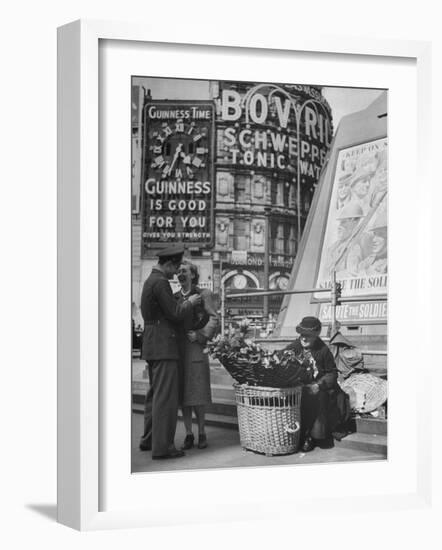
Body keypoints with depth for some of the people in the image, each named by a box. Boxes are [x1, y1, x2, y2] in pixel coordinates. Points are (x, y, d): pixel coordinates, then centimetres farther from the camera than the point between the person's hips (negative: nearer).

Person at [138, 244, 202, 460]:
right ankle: (162, 446, -8)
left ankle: (148, 440, 24)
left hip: (152, 347, 11)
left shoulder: (150, 281, 16)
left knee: (154, 394, 17)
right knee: (166, 396, -8)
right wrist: (189, 302, -1)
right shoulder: (160, 283, -15)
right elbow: (175, 313, -17)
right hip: (163, 347, -10)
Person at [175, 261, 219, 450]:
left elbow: (213, 319, -3)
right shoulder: (174, 297, 15)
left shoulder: (203, 294, 2)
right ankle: (188, 435, 8)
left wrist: (200, 335, -14)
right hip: (176, 348, 4)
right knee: (182, 393, 3)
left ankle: (202, 433, 7)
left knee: (197, 392, -5)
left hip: (195, 347, -4)